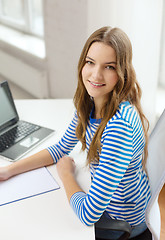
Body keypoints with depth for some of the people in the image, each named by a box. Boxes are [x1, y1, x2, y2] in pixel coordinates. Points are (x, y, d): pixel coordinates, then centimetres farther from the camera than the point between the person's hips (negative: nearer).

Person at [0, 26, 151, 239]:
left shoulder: (121, 123, -38)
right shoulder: (88, 103, -10)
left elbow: (88, 215, -35)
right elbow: (62, 148, 5)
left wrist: (66, 173, -16)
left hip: (123, 221, -6)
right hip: (103, 200, 6)